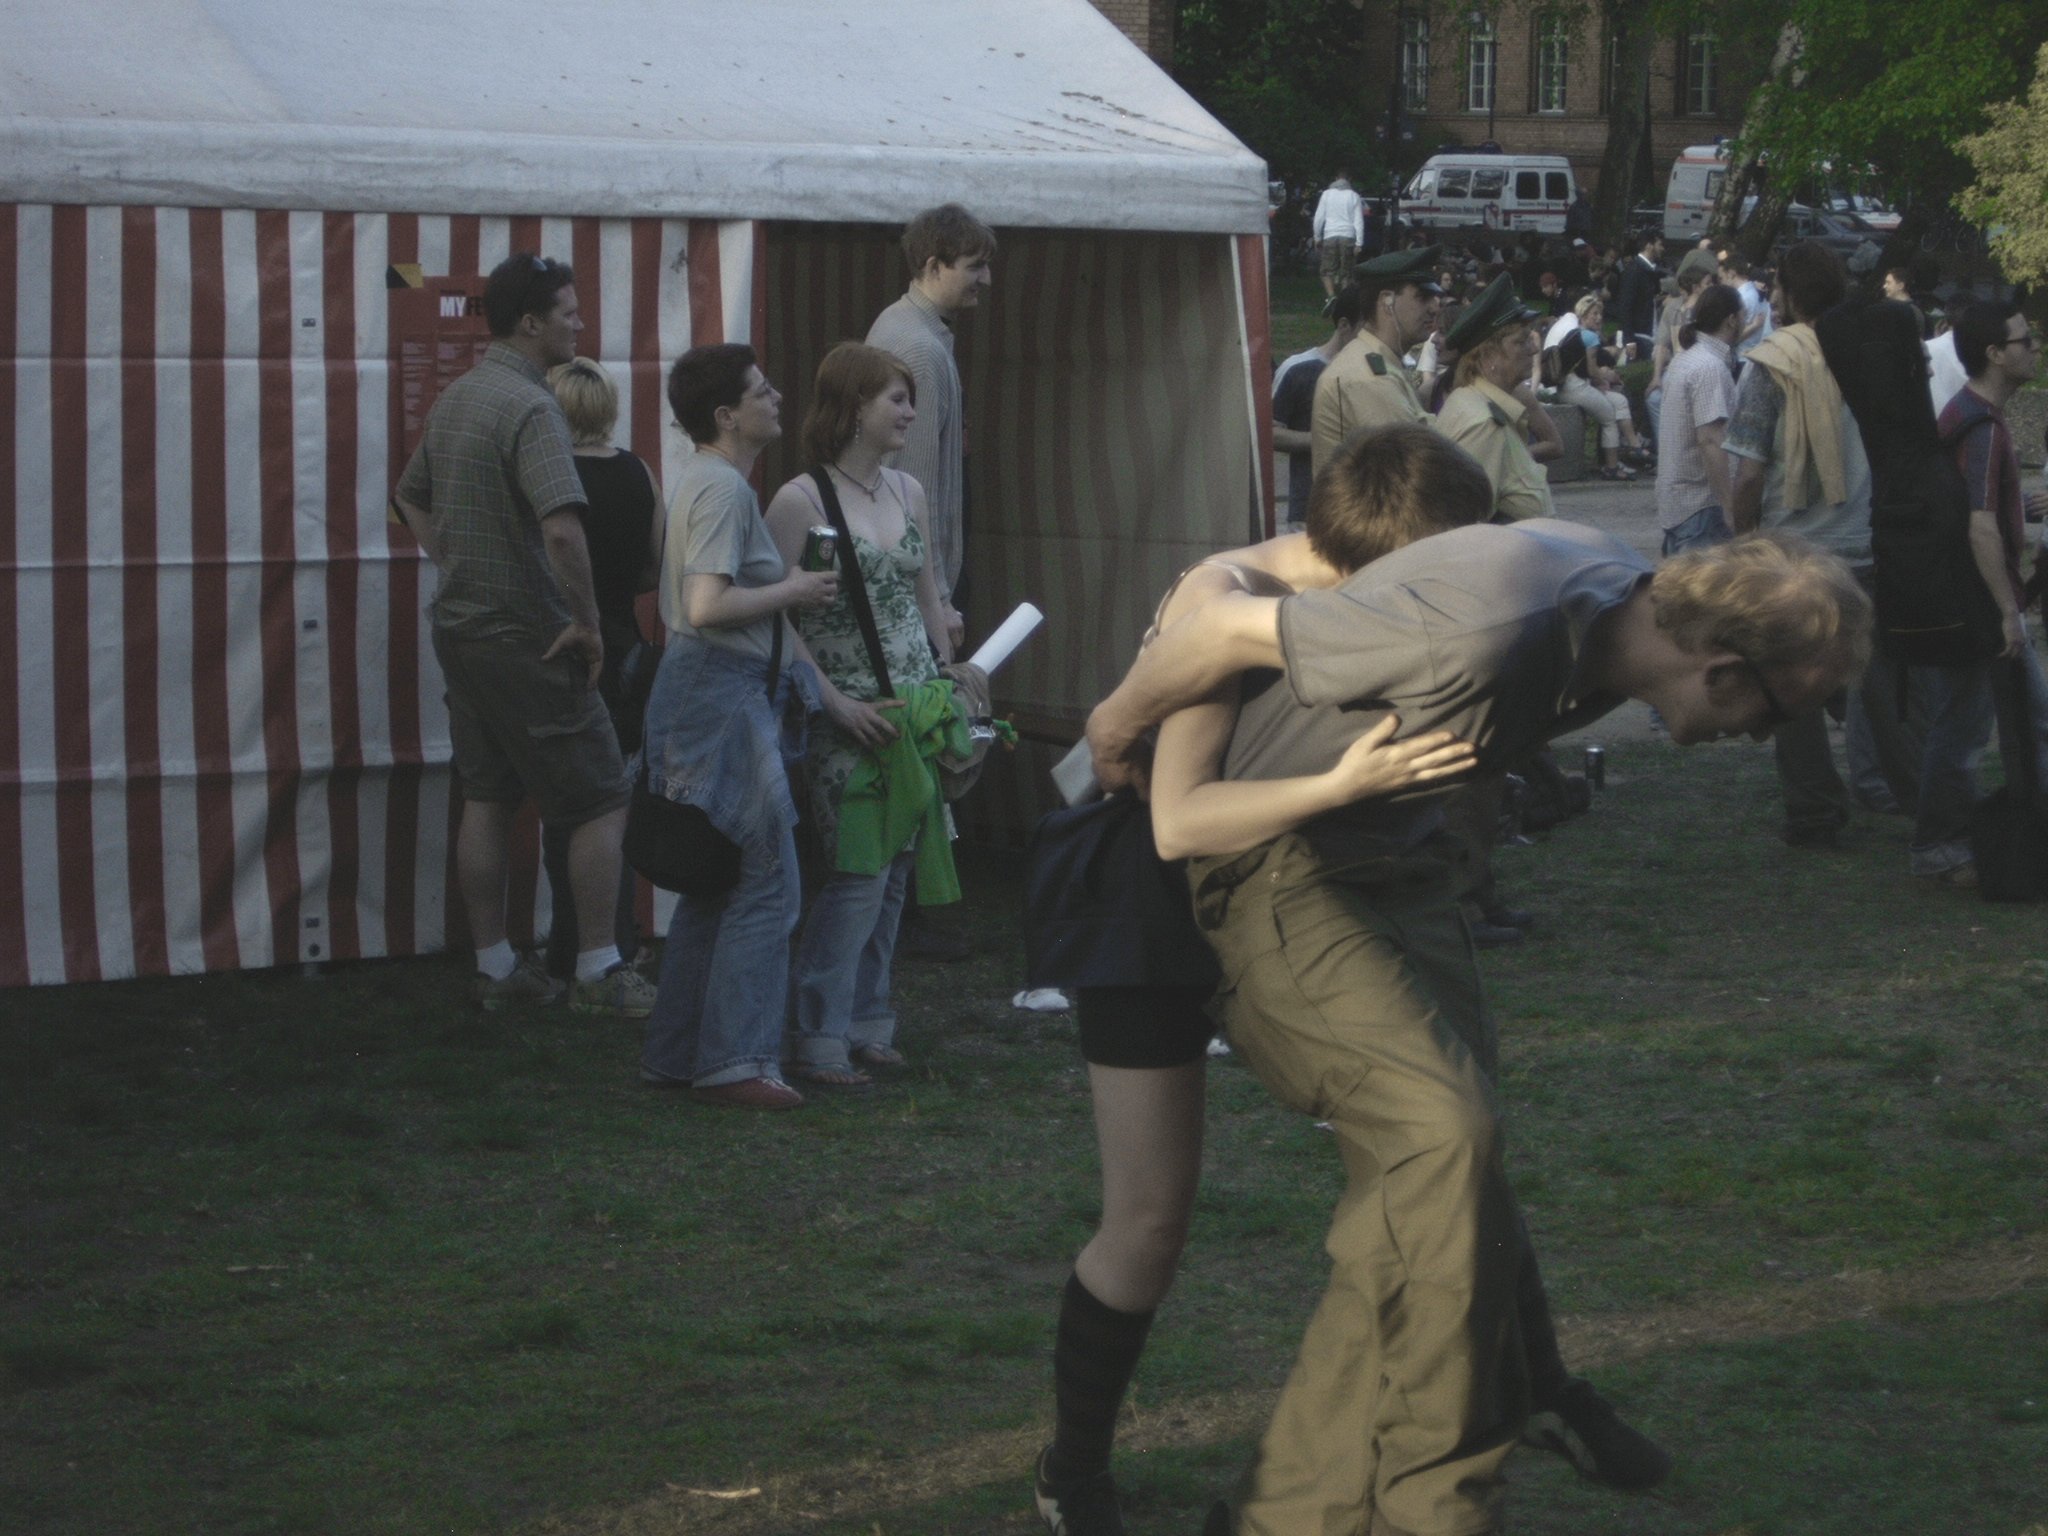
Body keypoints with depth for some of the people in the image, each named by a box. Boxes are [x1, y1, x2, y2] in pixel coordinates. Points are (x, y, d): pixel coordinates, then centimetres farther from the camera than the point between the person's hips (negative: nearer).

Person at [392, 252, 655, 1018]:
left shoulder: (455, 397, 10)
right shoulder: (529, 407, -19)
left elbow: (411, 499, 24)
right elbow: (561, 528, -32)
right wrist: (587, 622, -21)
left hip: (459, 629, 9)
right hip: (526, 637, -9)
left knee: (486, 798, 13)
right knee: (599, 799, 0)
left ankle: (494, 967, 18)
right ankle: (599, 973, 1)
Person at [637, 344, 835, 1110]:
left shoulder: (705, 479, 17)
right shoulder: (723, 487, -15)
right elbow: (709, 607, -25)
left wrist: (786, 586, 12)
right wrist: (793, 591, -13)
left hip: (702, 691, 11)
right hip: (724, 693, -11)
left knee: (715, 885, 15)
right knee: (765, 883, -7)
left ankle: (674, 1055, 19)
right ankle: (735, 1062, -5)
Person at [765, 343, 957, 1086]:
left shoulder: (908, 494, 11)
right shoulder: (800, 501, -9)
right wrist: (837, 703, -15)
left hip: (914, 710, 7)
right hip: (847, 717, -7)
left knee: (893, 871, 7)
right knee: (858, 869, -11)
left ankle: (867, 1024, 17)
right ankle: (818, 1041, -5)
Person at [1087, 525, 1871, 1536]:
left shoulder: (1625, 606, -6)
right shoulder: (1485, 634, -34)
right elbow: (1229, 628, -24)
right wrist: (1116, 730, -5)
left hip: (1389, 856, 9)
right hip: (1281, 870, -9)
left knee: (1435, 1160, 3)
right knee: (1439, 1130, -23)